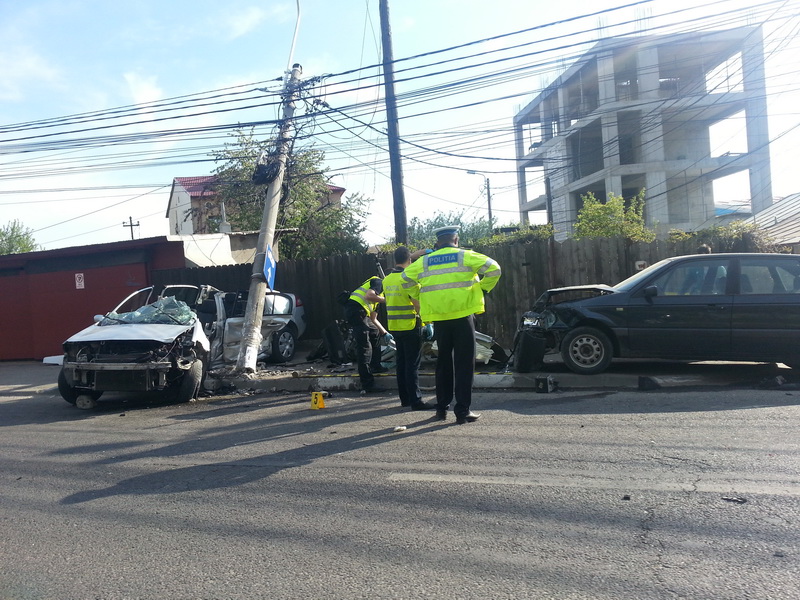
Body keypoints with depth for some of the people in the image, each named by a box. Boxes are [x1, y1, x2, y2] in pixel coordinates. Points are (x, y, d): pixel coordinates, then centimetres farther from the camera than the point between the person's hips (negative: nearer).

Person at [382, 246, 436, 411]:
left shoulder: (387, 279, 8)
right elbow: (417, 304, -18)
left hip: (394, 327, 7)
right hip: (410, 326, -7)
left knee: (401, 363, 13)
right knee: (412, 365, -4)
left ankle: (405, 398, 20)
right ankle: (416, 401, -3)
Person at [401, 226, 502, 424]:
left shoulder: (425, 261, 9)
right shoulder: (466, 257, 0)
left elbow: (406, 278, 13)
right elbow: (493, 268, -8)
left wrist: (420, 297, 19)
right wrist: (483, 288, 4)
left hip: (439, 318, 3)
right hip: (462, 316, -3)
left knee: (443, 362, 16)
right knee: (464, 363, 2)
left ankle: (442, 407, 22)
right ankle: (462, 410, 1)